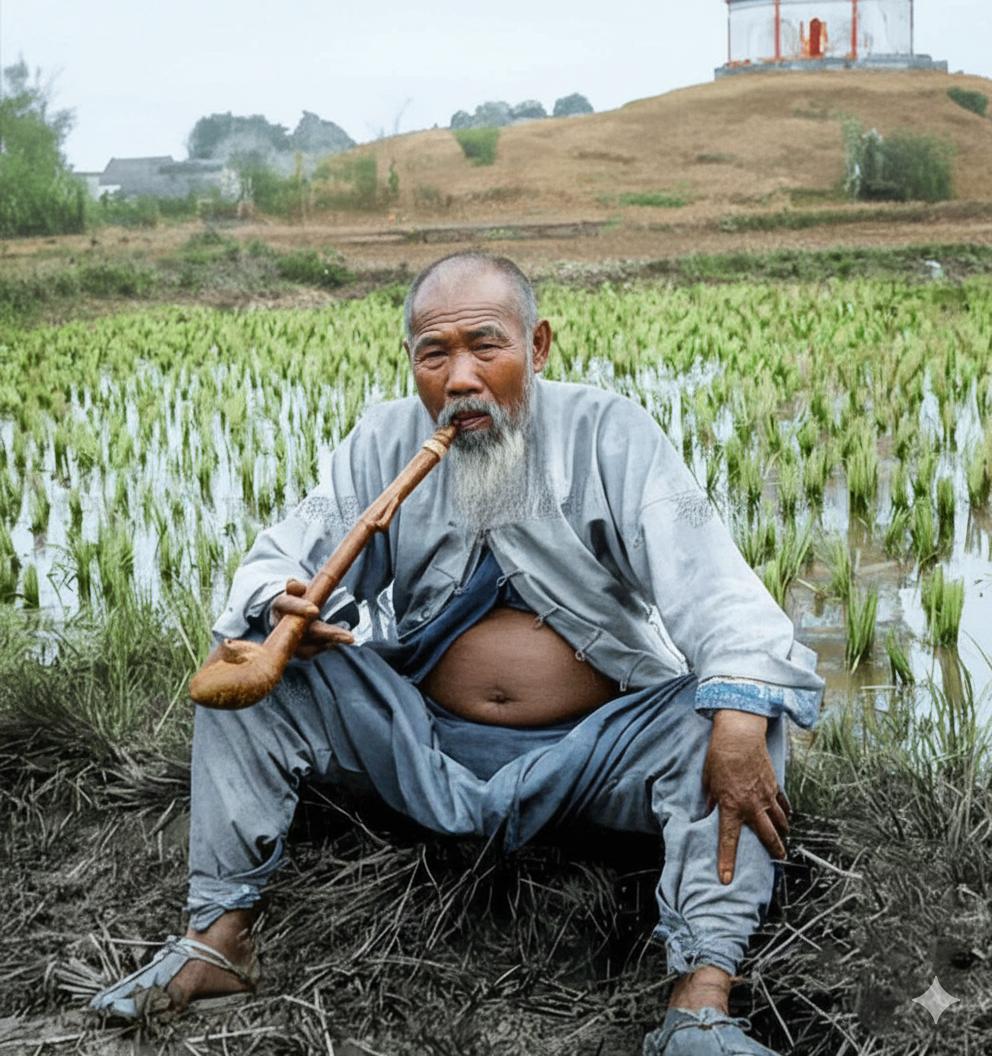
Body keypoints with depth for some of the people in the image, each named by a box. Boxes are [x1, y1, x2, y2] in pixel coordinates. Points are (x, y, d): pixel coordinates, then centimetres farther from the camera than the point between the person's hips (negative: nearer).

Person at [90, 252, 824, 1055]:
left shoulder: (610, 436, -9)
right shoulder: (385, 442, 2)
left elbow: (709, 581, -21)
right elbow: (284, 560, -1)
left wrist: (740, 713, -40)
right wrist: (283, 609, -28)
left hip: (588, 754, -2)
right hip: (425, 745, 3)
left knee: (737, 719, -28)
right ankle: (219, 936, -9)